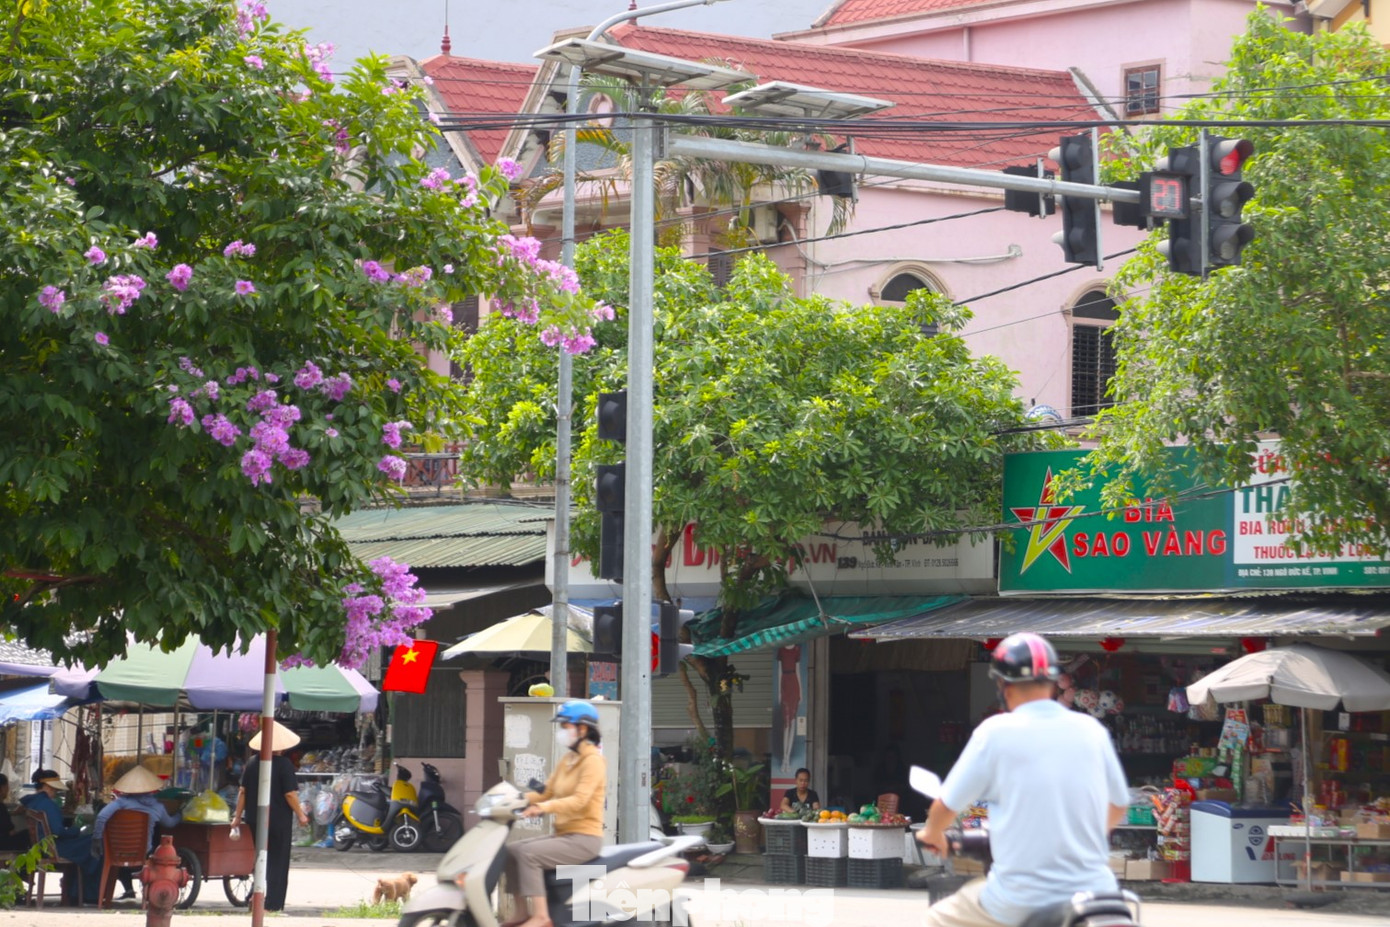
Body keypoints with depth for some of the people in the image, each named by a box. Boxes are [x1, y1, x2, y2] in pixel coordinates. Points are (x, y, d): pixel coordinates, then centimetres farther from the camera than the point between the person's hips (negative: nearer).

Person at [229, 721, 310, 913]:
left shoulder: (252, 763, 2)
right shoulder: (284, 764, -13)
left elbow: (243, 791, 5)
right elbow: (290, 794, -14)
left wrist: (237, 816, 11)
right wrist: (301, 815, -3)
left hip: (255, 820, 5)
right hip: (279, 821, -5)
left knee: (262, 860, 18)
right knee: (277, 862, 4)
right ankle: (272, 904, 1)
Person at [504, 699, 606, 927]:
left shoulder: (593, 760, -12)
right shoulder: (567, 761, 17)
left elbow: (579, 800, -25)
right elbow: (546, 792, 14)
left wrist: (542, 807, -37)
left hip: (584, 838, -10)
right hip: (563, 835, 10)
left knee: (528, 854, -25)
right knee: (512, 851, 2)